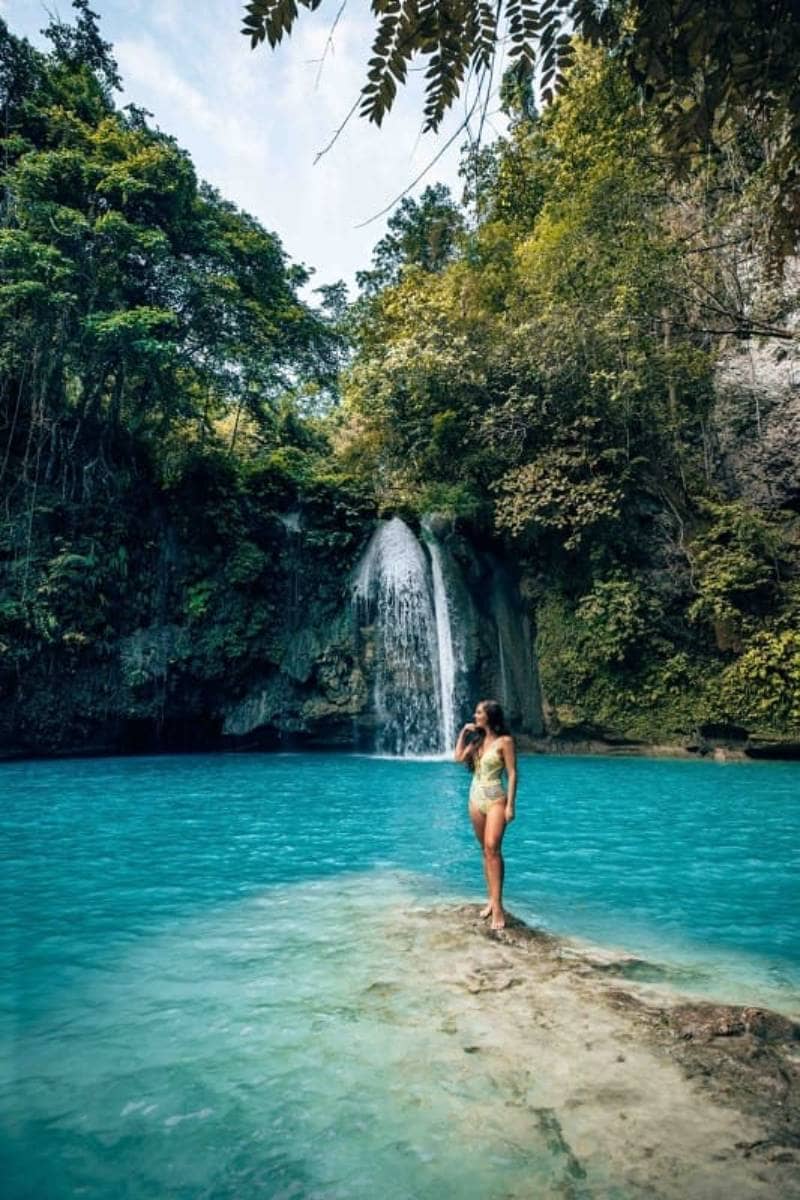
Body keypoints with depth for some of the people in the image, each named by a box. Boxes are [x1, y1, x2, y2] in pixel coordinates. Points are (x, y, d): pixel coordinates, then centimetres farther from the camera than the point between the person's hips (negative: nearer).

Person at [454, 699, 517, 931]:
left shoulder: (504, 741, -8)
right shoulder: (477, 739, 11)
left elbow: (512, 774, -10)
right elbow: (458, 757, 5)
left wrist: (510, 805, -14)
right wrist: (463, 732, 4)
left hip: (495, 800, -7)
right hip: (475, 798, 7)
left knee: (493, 848, -17)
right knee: (486, 850, 10)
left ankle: (498, 906, -16)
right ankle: (491, 900, 17)